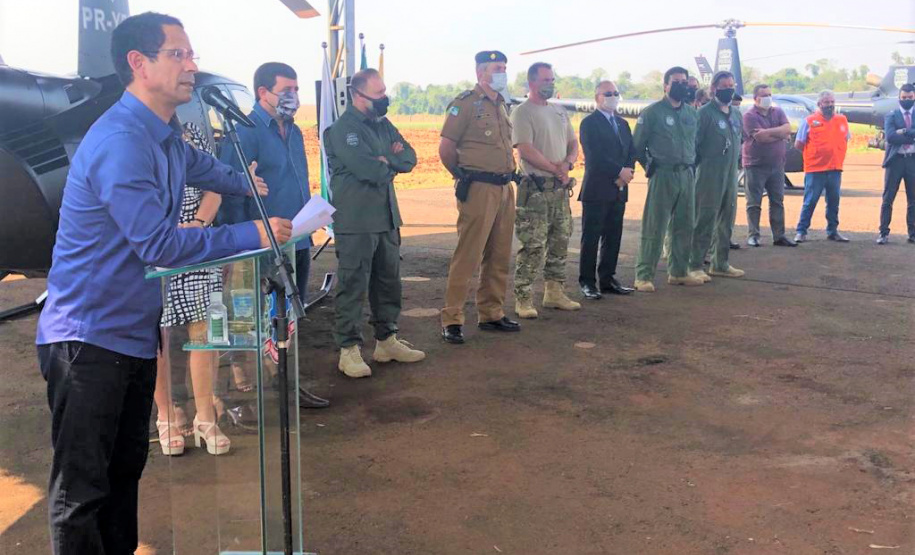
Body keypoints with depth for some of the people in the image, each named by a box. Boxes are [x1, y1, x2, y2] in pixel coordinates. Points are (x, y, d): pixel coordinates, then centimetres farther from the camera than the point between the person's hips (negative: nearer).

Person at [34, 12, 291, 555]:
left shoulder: (167, 136, 11)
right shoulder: (120, 141, -21)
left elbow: (196, 164, 37)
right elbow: (159, 244, -25)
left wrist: (245, 184, 38)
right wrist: (252, 235, -19)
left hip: (136, 331, 10)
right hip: (90, 338, -9)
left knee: (126, 469, 17)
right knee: (82, 489, -3)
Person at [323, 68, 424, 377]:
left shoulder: (383, 125, 15)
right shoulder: (344, 128, -12)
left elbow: (409, 158, 8)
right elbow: (369, 170, -22)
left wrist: (386, 160, -11)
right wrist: (393, 163, -3)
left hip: (386, 217, 8)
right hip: (356, 221, -8)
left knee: (389, 280, 14)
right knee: (353, 285, -3)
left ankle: (386, 341, 26)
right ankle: (349, 349, 4)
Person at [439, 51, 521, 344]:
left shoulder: (501, 104, 18)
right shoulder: (465, 103, -7)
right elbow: (445, 148, -7)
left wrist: (508, 174, 16)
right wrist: (464, 176, 4)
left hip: (505, 188, 8)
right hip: (478, 189, -8)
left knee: (499, 257, 12)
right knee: (467, 256, -8)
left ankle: (491, 314, 23)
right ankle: (451, 320, -1)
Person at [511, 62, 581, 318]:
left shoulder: (560, 112, 17)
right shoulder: (522, 112, -7)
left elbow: (573, 143, 16)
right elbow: (526, 150, -17)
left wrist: (567, 163, -6)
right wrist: (556, 169, -13)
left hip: (561, 187, 8)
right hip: (535, 189, -8)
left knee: (560, 243, 13)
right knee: (533, 246, -9)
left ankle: (554, 292, 24)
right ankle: (523, 299, -2)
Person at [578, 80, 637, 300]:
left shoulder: (623, 123, 18)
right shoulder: (589, 123, -5)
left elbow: (631, 152, 13)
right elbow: (595, 156, -15)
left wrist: (627, 172, -6)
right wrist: (620, 172, -13)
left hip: (618, 190, 7)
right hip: (596, 189, -7)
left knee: (613, 237, 9)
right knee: (591, 238, -2)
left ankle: (608, 279, 17)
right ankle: (587, 282, 4)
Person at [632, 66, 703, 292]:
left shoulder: (692, 113, 12)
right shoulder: (652, 112, -4)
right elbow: (637, 145, -2)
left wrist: (691, 165, 14)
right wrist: (650, 166, 0)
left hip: (687, 175, 6)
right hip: (662, 176, -6)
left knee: (684, 227, 10)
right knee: (654, 228, -7)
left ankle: (679, 272, 22)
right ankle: (643, 276, -3)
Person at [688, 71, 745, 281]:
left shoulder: (736, 113, 15)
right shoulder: (705, 112, -10)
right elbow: (693, 143, -11)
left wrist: (733, 164, 18)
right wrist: (702, 163, -7)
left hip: (731, 174, 8)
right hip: (709, 175, -8)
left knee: (726, 220, 12)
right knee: (705, 220, -6)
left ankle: (720, 264, 22)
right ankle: (695, 266, -1)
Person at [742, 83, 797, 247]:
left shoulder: (778, 112, 10)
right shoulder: (750, 116, -8)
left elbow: (788, 129, -6)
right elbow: (761, 138, -19)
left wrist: (768, 131, -18)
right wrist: (780, 134, -6)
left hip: (777, 165, 5)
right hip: (756, 165, -5)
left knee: (778, 201, 7)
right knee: (754, 203, -1)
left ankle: (779, 236, 12)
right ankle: (753, 235, 5)